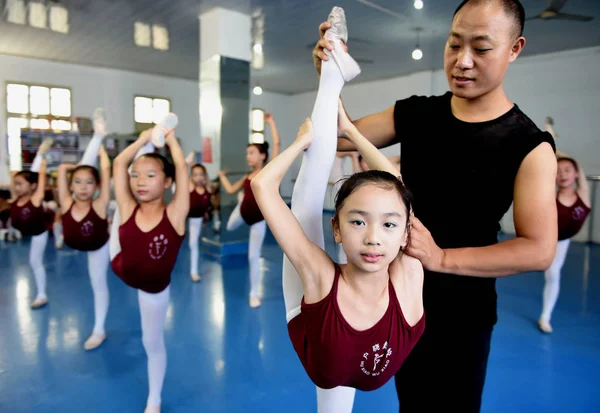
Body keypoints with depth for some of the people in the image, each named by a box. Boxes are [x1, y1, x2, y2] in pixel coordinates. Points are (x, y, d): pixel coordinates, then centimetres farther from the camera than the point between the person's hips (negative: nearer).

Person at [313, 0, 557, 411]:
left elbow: (539, 249, -19)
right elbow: (339, 137, 0)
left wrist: (442, 258, -30)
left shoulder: (528, 144, -16)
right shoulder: (414, 113, -3)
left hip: (460, 312, -3)